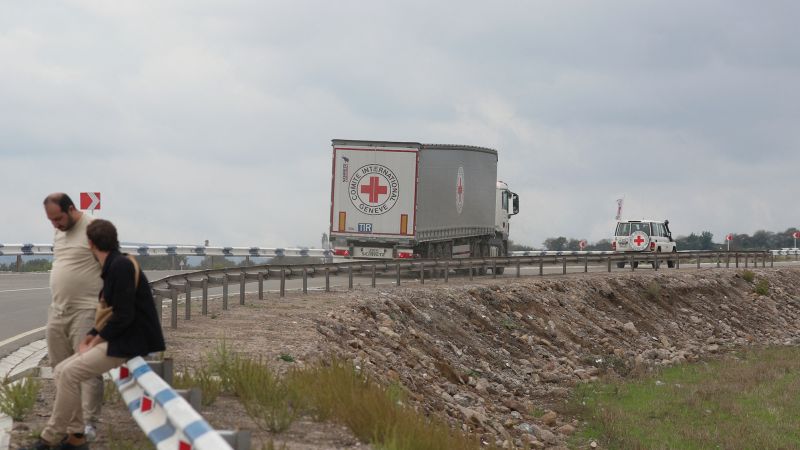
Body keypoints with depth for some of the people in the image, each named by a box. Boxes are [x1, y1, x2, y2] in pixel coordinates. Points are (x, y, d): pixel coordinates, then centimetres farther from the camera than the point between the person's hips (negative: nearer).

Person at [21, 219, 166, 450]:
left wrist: (95, 342, -12)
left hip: (130, 342, -10)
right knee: (62, 370, 3)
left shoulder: (121, 266, -17)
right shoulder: (113, 266, 13)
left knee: (70, 373, -18)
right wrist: (92, 335, 5)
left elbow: (123, 316, -21)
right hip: (118, 339, 10)